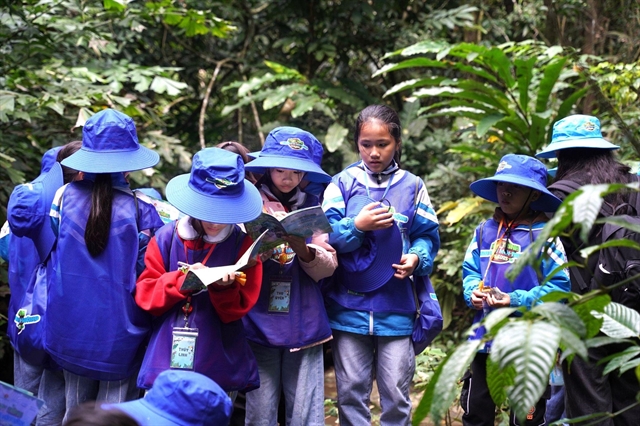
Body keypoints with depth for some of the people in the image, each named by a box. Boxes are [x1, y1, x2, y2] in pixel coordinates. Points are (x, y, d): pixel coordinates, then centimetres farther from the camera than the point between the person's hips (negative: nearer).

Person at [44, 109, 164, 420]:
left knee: (75, 408, 17)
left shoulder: (65, 195, -7)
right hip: (119, 333, -3)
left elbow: (48, 247, 8)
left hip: (70, 326, 3)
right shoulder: (139, 207, -14)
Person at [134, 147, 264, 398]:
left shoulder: (242, 244, 0)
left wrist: (223, 288, -20)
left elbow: (238, 309, 1)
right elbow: (145, 295, 0)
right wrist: (182, 281, -16)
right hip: (165, 361, 1)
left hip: (219, 367, -1)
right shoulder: (166, 238, 2)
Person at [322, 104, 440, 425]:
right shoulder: (342, 183, 2)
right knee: (351, 390, 7)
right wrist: (356, 226, -18)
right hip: (348, 306, 0)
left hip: (396, 308, 0)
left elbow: (427, 236, 7)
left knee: (396, 392, 5)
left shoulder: (412, 186, 5)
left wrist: (417, 258, -12)